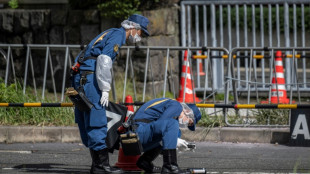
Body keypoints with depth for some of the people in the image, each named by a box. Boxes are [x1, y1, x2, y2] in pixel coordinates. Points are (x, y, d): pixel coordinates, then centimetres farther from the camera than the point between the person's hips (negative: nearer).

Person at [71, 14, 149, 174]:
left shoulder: (110, 33, 25)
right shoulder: (117, 35, -5)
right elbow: (104, 61, -18)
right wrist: (105, 90, -16)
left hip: (79, 78, 10)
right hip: (89, 78, -10)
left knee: (86, 123, 10)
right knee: (97, 121, -10)